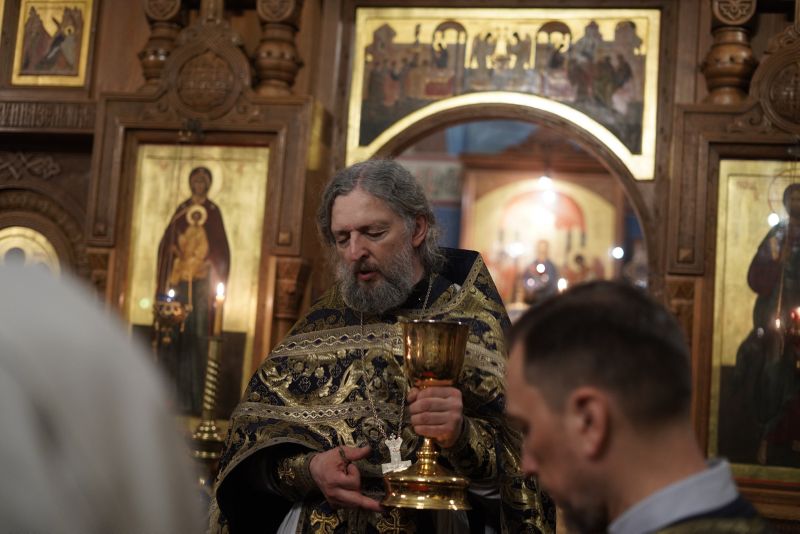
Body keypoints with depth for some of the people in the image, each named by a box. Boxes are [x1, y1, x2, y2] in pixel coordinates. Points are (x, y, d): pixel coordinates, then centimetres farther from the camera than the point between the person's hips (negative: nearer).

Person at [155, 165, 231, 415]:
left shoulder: (214, 212, 7)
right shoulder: (181, 211, 11)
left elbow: (221, 250, 6)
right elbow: (166, 246, 10)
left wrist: (218, 284, -3)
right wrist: (165, 286, 2)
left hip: (202, 283, -2)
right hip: (178, 282, 2)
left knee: (197, 336, -6)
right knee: (174, 336, -3)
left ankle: (192, 400, -4)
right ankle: (175, 397, 1)